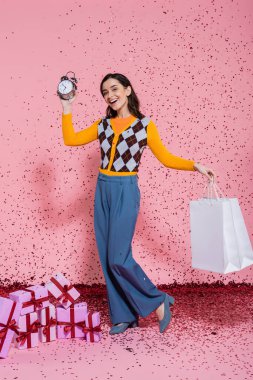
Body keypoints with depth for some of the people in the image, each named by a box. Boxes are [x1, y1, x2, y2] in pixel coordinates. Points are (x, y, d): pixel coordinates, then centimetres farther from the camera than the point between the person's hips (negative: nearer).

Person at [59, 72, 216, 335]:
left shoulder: (144, 125, -2)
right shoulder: (103, 125, 9)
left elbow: (166, 158, 1)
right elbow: (70, 139, 6)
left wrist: (195, 166, -11)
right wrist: (66, 108, 0)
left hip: (125, 192, -5)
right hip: (102, 191, 5)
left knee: (118, 258, -9)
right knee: (107, 259, 7)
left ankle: (158, 301, 11)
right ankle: (123, 316, 20)